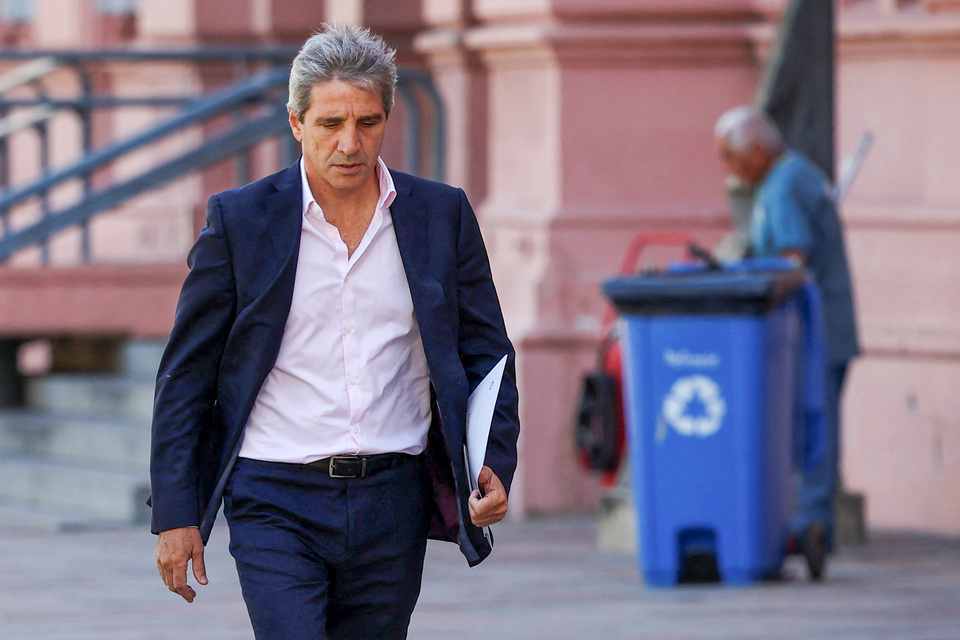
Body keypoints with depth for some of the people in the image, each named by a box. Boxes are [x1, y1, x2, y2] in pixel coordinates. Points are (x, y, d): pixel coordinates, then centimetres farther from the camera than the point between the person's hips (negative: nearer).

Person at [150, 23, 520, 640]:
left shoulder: (442, 214, 5)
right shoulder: (239, 219, 0)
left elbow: (487, 356, 11)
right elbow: (186, 375, 3)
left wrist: (495, 467, -6)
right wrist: (176, 515, -2)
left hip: (394, 502, 3)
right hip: (276, 502, -2)